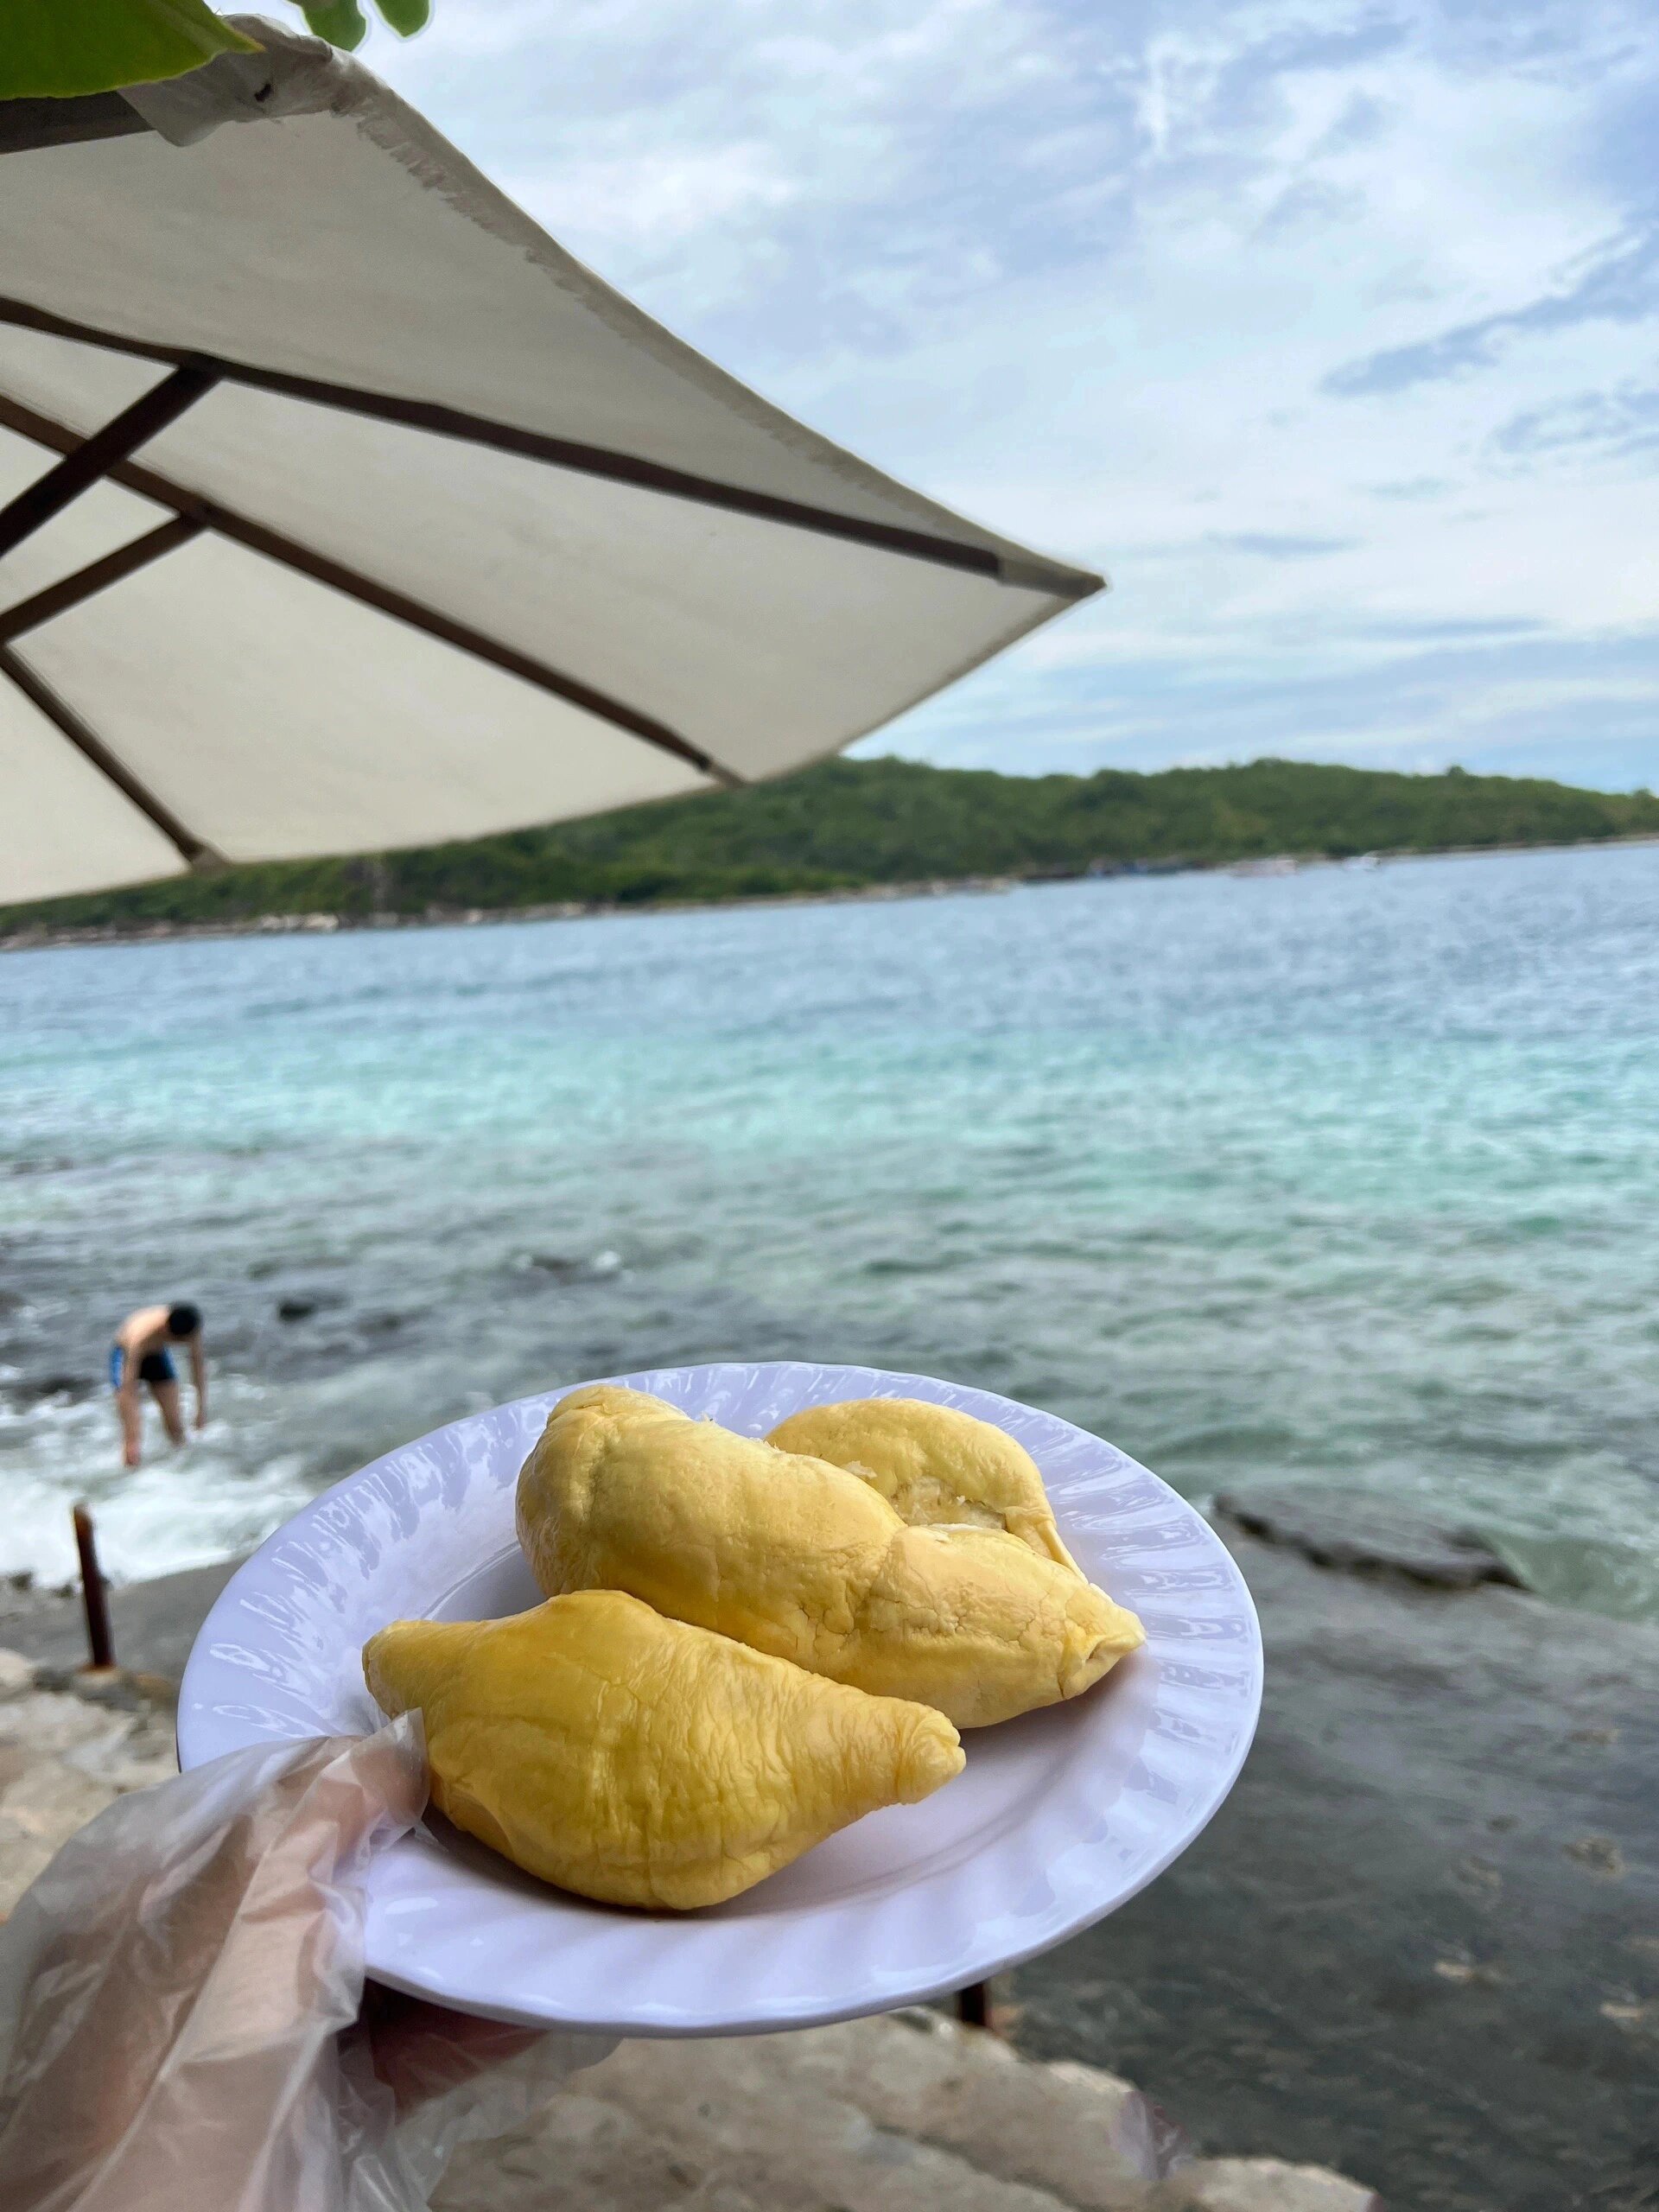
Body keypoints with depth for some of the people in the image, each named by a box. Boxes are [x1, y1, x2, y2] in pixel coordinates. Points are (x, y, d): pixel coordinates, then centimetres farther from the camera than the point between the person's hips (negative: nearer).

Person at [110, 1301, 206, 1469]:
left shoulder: (191, 1326, -32)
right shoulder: (141, 1338, -44)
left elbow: (198, 1362, -13)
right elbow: (128, 1391, -39)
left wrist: (202, 1407, -11)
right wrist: (133, 1441, -40)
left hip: (158, 1354, 4)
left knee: (175, 1424, 1)